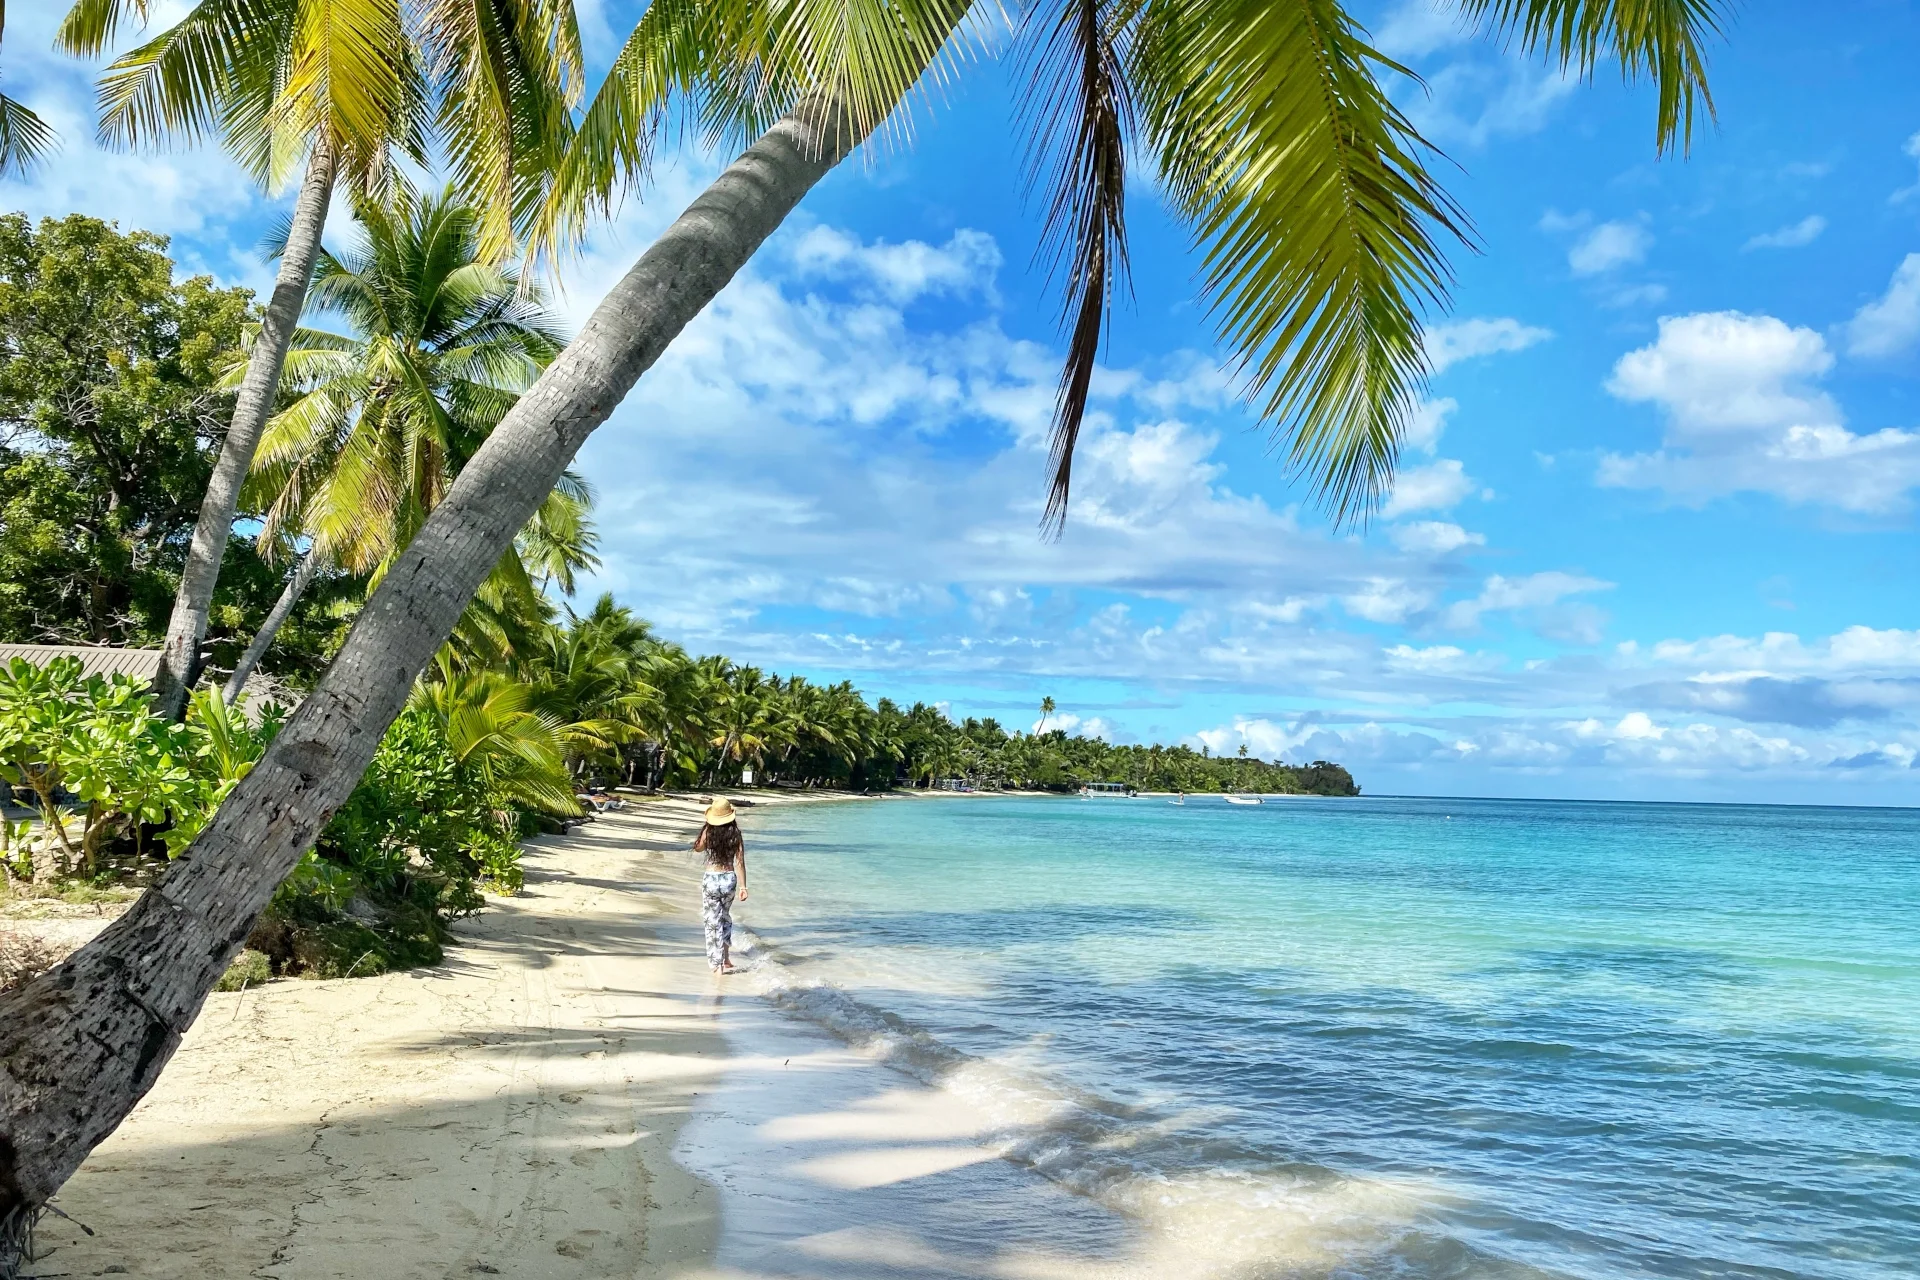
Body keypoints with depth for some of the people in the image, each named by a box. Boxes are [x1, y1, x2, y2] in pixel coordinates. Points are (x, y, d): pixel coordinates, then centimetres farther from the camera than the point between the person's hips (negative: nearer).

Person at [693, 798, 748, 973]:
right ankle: (726, 958, 24)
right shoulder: (735, 833, -5)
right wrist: (743, 886, -4)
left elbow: (697, 848, 12)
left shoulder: (708, 832, -8)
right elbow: (740, 861, -7)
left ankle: (717, 965, 5)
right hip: (729, 879, 2)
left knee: (712, 922, 7)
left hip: (711, 879, -2)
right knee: (725, 917, 24)